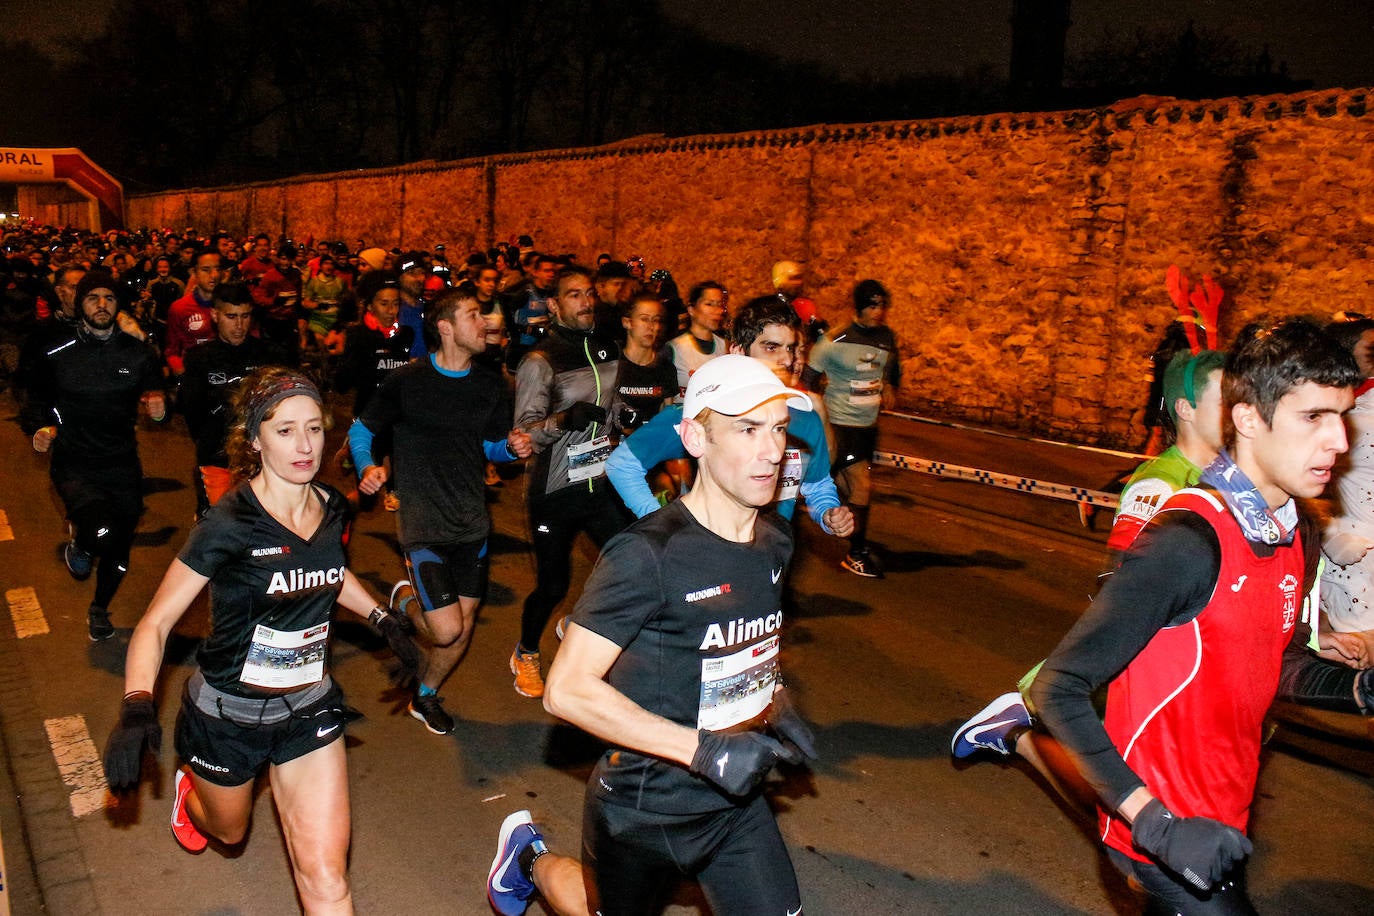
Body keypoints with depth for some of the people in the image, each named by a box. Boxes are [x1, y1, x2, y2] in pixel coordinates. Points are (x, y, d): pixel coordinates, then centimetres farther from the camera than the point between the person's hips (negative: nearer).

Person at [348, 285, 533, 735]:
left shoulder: (490, 384, 4)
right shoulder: (405, 381, -10)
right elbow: (361, 430, 0)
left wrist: (514, 447, -10)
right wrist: (367, 468, -19)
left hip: (472, 520, 5)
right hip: (424, 524, -5)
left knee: (464, 627, 10)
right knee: (445, 630, -11)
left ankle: (426, 696, 36)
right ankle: (407, 596, 23)